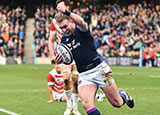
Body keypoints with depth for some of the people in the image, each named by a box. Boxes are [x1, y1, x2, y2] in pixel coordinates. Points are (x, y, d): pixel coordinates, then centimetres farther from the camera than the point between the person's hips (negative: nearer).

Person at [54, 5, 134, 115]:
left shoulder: (80, 30, -7)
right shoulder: (64, 39, 10)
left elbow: (81, 22, -33)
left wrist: (66, 12, -46)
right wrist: (59, 59, -9)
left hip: (99, 69, -4)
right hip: (84, 76, 4)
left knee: (117, 103, 4)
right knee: (87, 104, -22)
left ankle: (123, 95, 40)